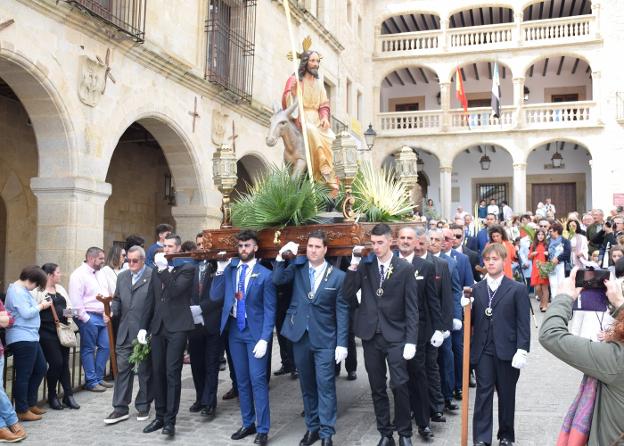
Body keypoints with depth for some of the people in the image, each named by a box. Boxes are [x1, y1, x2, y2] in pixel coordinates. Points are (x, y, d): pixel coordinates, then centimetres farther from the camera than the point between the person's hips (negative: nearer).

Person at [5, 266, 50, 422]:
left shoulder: (22, 290, 18)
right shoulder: (17, 291, -15)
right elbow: (26, 313, -22)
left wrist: (39, 305, 4)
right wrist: (41, 306, -9)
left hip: (30, 337, 11)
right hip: (22, 339, -11)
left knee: (40, 369, 17)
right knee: (23, 375, -3)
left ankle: (30, 403, 26)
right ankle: (22, 411, 4)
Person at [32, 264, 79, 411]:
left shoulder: (60, 289, 16)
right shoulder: (37, 291, -6)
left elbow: (69, 305, 20)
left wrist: (69, 312, 0)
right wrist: (42, 306, -23)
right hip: (47, 332, -6)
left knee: (64, 363, 7)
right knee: (56, 363, -7)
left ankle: (68, 395, 12)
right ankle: (52, 396, 11)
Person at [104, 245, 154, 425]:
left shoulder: (153, 277, -9)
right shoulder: (122, 277, 12)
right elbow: (117, 299, 18)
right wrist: (112, 311, -2)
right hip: (125, 332, 5)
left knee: (145, 370, 8)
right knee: (122, 369, 6)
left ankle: (143, 406, 22)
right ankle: (120, 408, 13)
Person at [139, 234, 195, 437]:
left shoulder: (187, 268, -2)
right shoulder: (158, 270, 16)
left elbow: (174, 291, -17)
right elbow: (151, 300, 18)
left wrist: (164, 269, -17)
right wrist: (143, 326, 13)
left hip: (177, 327, -6)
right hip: (158, 327, 6)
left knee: (172, 373, -7)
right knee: (158, 373, 8)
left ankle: (170, 420, -3)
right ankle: (160, 416, 18)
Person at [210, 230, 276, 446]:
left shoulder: (264, 274, -8)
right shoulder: (230, 269, 5)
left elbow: (270, 310, -8)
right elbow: (215, 296, 0)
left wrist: (264, 339, -15)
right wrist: (220, 270, -9)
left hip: (255, 332, -4)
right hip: (234, 330, 4)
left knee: (258, 380, -5)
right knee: (242, 380, 12)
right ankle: (248, 424, 24)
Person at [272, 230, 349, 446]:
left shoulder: (338, 276, -5)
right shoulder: (297, 266, 4)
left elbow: (342, 312, -5)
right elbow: (277, 280, -10)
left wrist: (342, 344, -9)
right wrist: (281, 255, -16)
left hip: (325, 339, -3)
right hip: (300, 336, 3)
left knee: (325, 385, -3)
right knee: (307, 385, 13)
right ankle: (312, 427, 25)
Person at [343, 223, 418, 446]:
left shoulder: (405, 268, -4)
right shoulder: (365, 265, 4)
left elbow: (411, 308, -5)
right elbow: (348, 294, -4)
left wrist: (411, 341, -10)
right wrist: (354, 264, -11)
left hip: (395, 335, -3)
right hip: (370, 335, 3)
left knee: (399, 386, -6)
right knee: (377, 388, 10)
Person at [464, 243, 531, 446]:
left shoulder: (517, 289, 0)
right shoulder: (476, 289, 9)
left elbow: (523, 323, -4)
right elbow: (472, 321, 8)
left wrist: (522, 350, -11)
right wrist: (467, 306, -11)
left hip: (507, 351, -2)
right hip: (483, 350, 2)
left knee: (507, 395, 10)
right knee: (483, 393, 1)